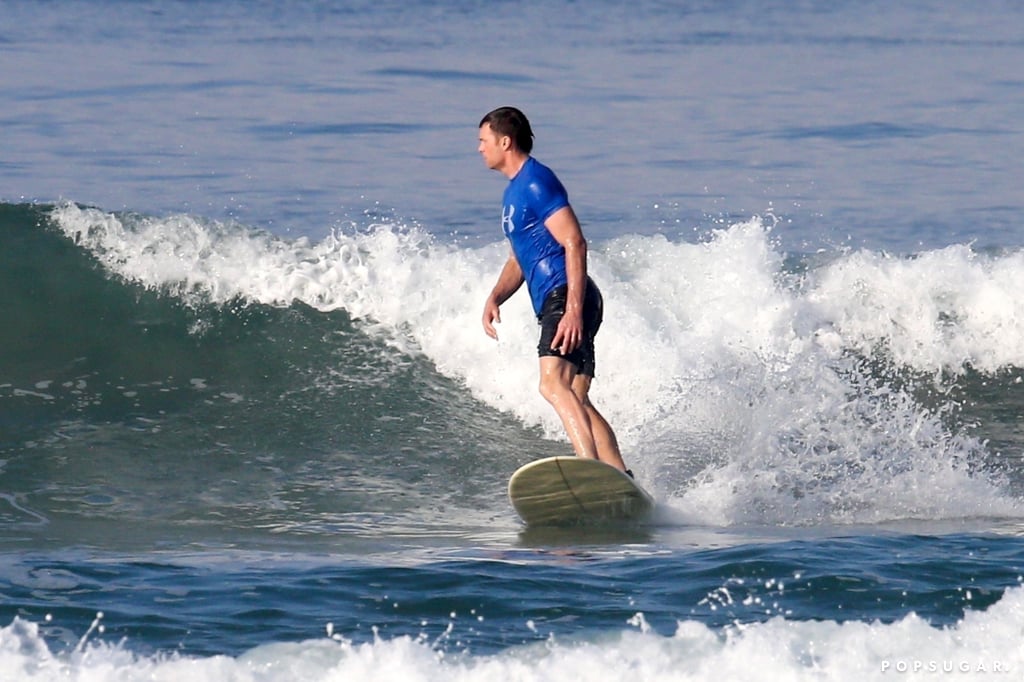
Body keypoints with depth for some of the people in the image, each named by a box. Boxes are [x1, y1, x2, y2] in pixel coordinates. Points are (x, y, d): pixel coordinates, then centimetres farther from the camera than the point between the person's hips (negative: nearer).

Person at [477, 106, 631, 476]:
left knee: (553, 384, -27)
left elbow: (574, 243, -16)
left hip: (566, 298, -11)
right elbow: (518, 259, 30)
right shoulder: (514, 192, 24)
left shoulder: (536, 182, -7)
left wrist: (573, 309, -25)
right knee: (576, 401, 5)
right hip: (555, 305, 11)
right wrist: (495, 298, 10)